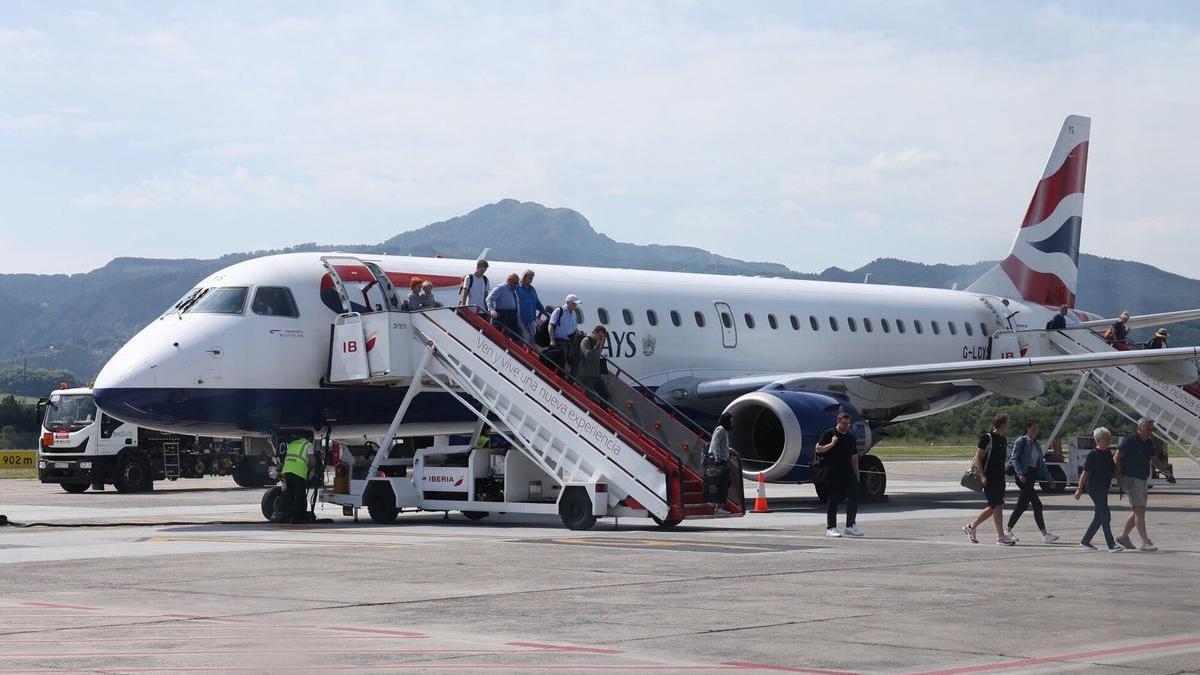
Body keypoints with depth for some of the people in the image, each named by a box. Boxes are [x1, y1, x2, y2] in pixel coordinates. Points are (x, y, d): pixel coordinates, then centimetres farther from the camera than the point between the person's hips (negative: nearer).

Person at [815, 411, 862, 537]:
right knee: (833, 500, -1)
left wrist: (856, 475, 14)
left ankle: (850, 526, 11)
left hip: (848, 472, 5)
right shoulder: (829, 434, -1)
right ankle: (830, 528, 6)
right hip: (833, 473, -5)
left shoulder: (850, 438, 14)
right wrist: (832, 444, -17)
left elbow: (854, 457, 17)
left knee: (854, 497, 0)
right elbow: (818, 449, -6)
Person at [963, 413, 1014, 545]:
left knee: (993, 507, 8)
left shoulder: (1004, 440, 13)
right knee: (997, 506, -10)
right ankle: (1001, 537, -2)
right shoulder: (987, 438, -11)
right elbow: (978, 458, -12)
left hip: (999, 478, 8)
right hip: (989, 478, -8)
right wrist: (982, 476, -18)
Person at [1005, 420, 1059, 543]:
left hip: (1032, 476, 8)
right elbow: (1014, 458, -12)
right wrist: (1020, 474, -24)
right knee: (1037, 504, -12)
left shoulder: (1036, 444, 16)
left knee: (1022, 505, 10)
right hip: (1023, 476, -8)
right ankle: (1045, 534, -12)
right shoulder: (1021, 441, -6)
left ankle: (1008, 531, 19)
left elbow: (1041, 462, 18)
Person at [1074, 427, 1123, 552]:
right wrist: (1080, 489, -8)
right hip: (1094, 488, -9)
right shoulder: (1092, 455, -13)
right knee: (1105, 516, -10)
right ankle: (1111, 545, -10)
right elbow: (1085, 473, -10)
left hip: (1103, 488, 9)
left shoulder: (1108, 453, 9)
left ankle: (1085, 541, 22)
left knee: (1099, 517, 12)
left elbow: (1113, 470, 21)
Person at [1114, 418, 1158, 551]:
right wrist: (1119, 478, -17)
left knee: (1138, 512, 13)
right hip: (1131, 479, -9)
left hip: (1142, 481, 9)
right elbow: (1117, 458, -12)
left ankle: (1123, 537, 26)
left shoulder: (1149, 443, 11)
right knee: (1139, 510, -13)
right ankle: (1145, 542, -17)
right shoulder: (1129, 440, -12)